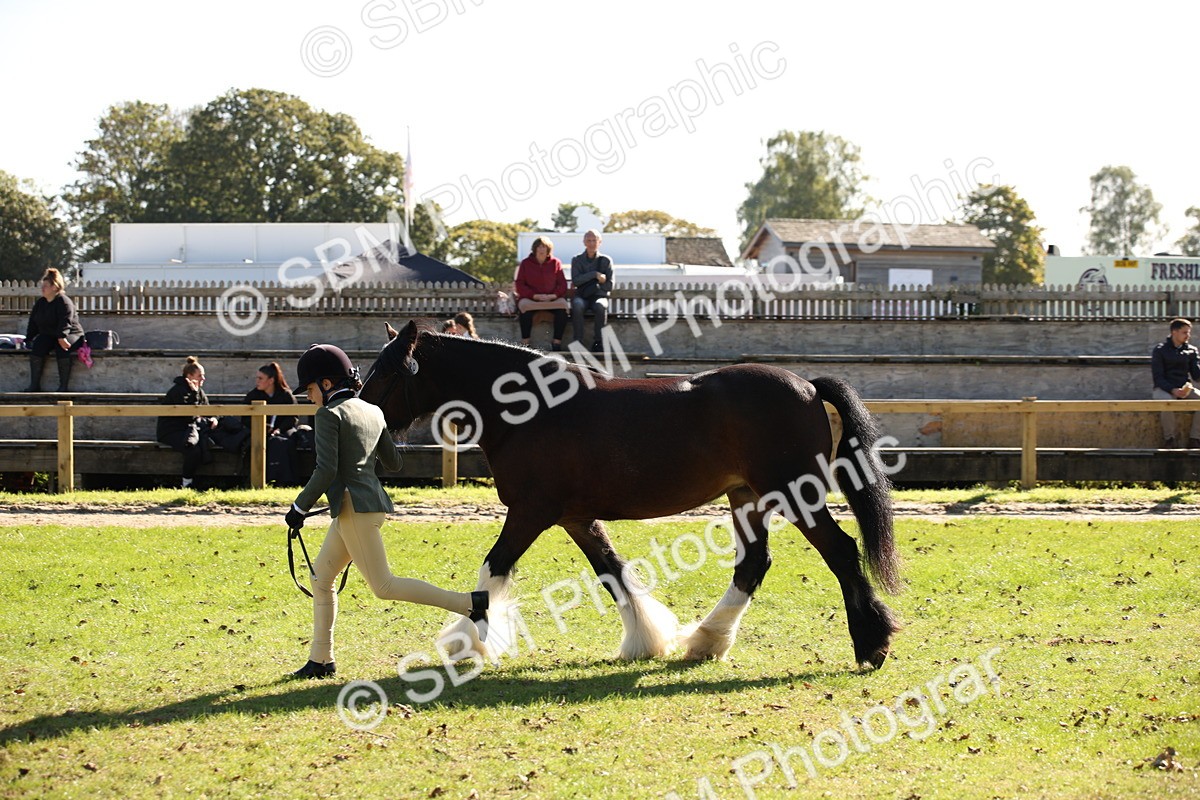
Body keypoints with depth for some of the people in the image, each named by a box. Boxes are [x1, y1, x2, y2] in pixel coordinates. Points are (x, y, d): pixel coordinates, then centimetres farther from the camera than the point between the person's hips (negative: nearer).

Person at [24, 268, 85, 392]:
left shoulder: (63, 301, -12)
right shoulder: (40, 303, 11)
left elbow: (66, 321, -26)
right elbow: (33, 323, 15)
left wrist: (62, 337, -39)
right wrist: (29, 339, 4)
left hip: (71, 334, -6)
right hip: (48, 335, 6)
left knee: (62, 349, -37)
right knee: (37, 347, -25)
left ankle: (63, 386, -30)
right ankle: (34, 385, -25)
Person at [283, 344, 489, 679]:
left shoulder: (330, 414, -10)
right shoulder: (373, 412, 14)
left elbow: (326, 471, -19)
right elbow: (393, 461, 18)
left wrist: (299, 507, -10)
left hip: (354, 507, -10)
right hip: (371, 502, 10)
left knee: (384, 586, -7)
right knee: (321, 576, 15)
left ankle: (470, 602, -13)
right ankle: (321, 659, 17)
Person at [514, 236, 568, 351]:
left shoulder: (555, 263, 10)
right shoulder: (526, 263, 7)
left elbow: (562, 284, 8)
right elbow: (519, 286, 2)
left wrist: (553, 295, -12)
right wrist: (535, 295, -13)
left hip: (552, 298, 1)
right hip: (530, 298, -1)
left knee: (562, 308, -31)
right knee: (525, 307, -36)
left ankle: (557, 342, -25)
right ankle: (525, 343, -30)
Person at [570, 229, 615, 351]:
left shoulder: (605, 260, 7)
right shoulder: (577, 260, 10)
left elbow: (609, 286, 2)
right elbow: (575, 281, -5)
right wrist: (595, 274, -14)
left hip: (599, 295, 0)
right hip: (581, 296, 0)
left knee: (601, 307, -36)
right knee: (577, 306, -36)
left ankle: (598, 342, -25)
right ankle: (578, 341, -31)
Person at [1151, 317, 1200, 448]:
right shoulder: (1159, 350, -1)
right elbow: (1158, 377, -7)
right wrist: (1173, 390, -24)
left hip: (1184, 388, 4)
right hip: (1164, 389, -4)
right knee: (1167, 402, -39)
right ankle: (1169, 438, -23)